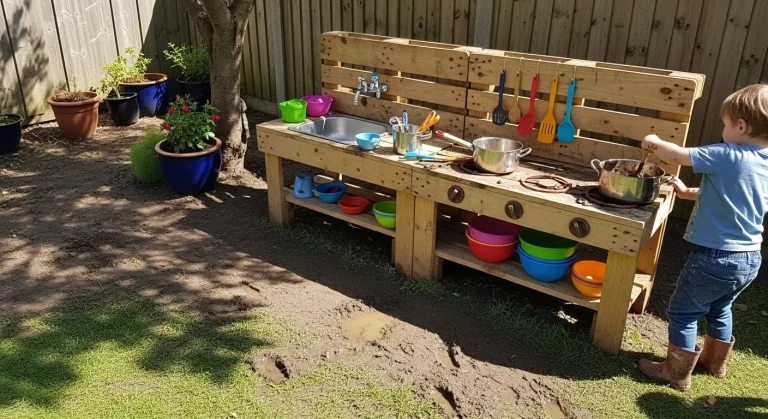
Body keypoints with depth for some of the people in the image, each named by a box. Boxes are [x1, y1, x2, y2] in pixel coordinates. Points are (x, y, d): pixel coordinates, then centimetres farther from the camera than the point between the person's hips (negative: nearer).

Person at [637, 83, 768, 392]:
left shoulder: (728, 156, -21)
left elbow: (676, 156, -17)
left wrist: (654, 144, 2)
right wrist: (689, 193, 20)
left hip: (715, 257, -8)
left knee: (683, 313, 9)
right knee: (720, 308, 28)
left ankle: (677, 373, 21)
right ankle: (715, 361, 46)